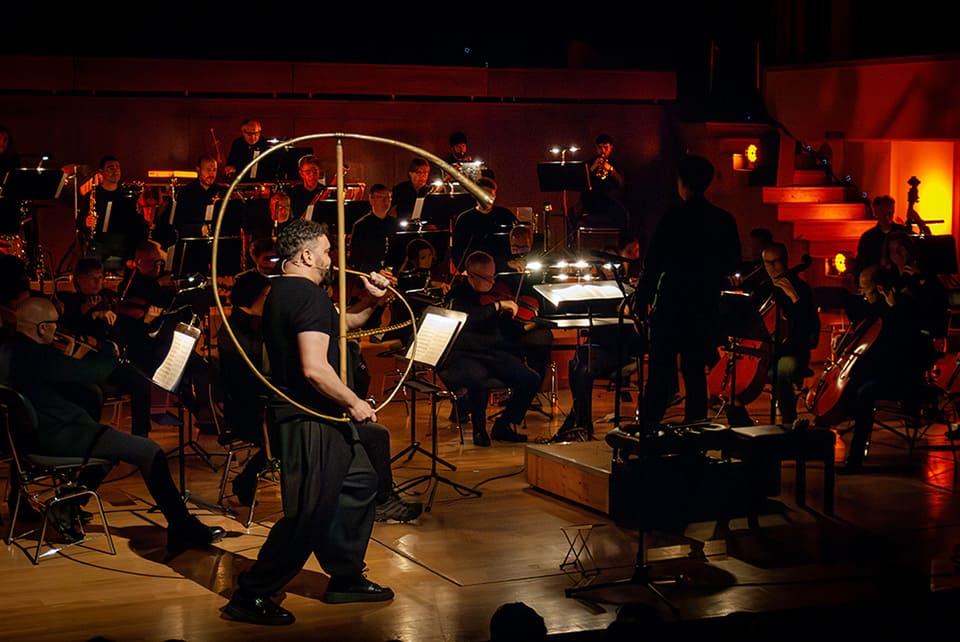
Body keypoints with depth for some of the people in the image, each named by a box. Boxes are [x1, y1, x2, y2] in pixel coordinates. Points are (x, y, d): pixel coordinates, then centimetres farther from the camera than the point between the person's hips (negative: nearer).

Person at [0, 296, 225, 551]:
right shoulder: (37, 356, -23)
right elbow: (97, 372, -19)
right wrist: (110, 352, 1)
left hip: (32, 436, 11)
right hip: (58, 438, -11)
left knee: (109, 438, 33)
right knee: (149, 451, -11)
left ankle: (69, 506, 24)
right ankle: (183, 529, -9)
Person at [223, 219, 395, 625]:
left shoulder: (282, 291, 14)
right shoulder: (309, 295, -19)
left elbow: (334, 326, 28)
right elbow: (314, 368, -28)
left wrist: (369, 303, 13)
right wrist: (354, 403, -17)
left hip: (315, 417, 11)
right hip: (310, 421, -11)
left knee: (358, 483, 20)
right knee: (310, 515, -5)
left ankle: (346, 579, 29)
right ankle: (251, 596, 2)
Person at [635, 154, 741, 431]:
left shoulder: (673, 218, -12)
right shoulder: (724, 221, 1)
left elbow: (653, 263, -9)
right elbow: (733, 263, 10)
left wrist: (643, 299, 0)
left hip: (671, 304, -4)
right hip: (706, 307, 4)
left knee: (661, 370, 0)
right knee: (695, 372, 12)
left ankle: (647, 429, -1)